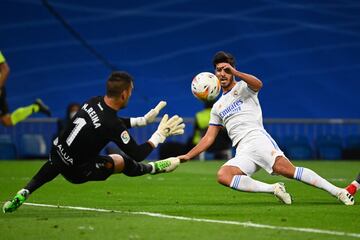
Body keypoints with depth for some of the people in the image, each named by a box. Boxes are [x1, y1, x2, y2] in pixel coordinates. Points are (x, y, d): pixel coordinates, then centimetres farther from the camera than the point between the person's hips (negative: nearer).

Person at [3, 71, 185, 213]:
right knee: (124, 162, 3)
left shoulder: (93, 102, -5)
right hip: (76, 172, -7)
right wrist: (159, 136, -4)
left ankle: (23, 193, 30)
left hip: (56, 153, 7)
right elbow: (136, 155, -14)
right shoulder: (112, 125, -26)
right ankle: (155, 168, 28)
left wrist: (143, 120, 18)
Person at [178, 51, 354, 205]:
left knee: (287, 170, -26)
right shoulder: (217, 107, 27)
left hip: (257, 138, -5)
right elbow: (208, 138, 27)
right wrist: (188, 156, 18)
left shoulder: (243, 87, 11)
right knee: (222, 176, -25)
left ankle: (338, 192, -25)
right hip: (242, 153, 5)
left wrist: (234, 72, -26)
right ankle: (273, 189, -23)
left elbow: (258, 84, -14)